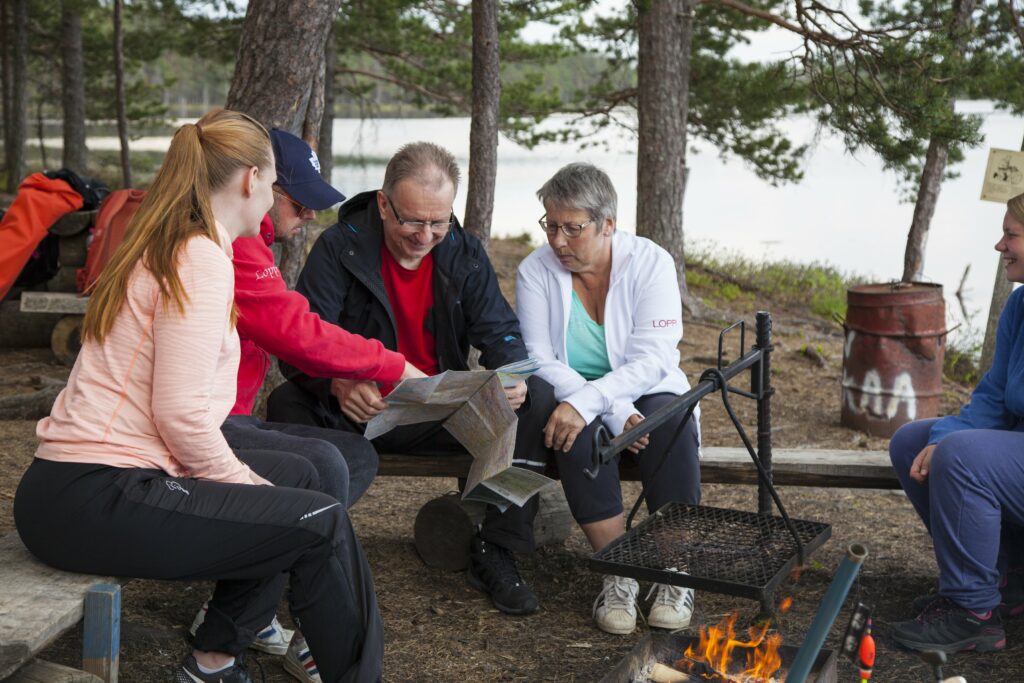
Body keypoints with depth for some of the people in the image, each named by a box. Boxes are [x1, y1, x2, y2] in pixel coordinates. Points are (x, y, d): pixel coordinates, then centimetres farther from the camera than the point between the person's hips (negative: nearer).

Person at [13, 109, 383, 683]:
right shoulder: (201, 259, -14)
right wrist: (242, 481, -6)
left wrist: (240, 476, 9)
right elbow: (180, 414, -21)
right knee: (322, 523, -9)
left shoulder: (159, 252, 16)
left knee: (295, 474, 19)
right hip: (94, 503, -10)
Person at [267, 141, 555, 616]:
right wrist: (339, 384, -42)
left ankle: (494, 554, -11)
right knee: (287, 404, -33)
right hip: (358, 411, -3)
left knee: (537, 399, -19)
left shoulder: (465, 254, 2)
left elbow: (499, 331, -1)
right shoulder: (339, 248, -10)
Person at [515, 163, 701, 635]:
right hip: (571, 402, 0)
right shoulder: (536, 271, -6)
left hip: (645, 394, 0)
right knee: (580, 433, -33)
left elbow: (652, 358, -19)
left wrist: (587, 402, -34)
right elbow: (540, 362, -12)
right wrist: (615, 412, -24)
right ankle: (618, 574, -24)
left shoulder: (650, 262, -9)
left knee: (670, 418, -32)